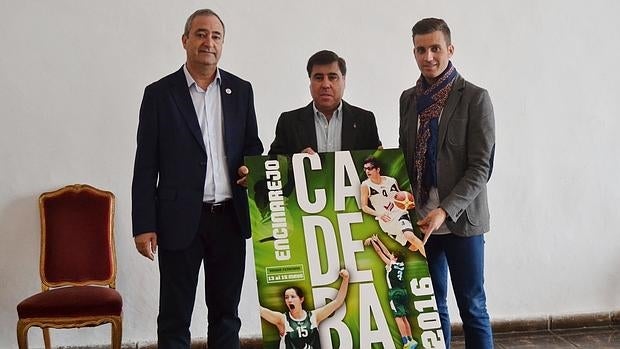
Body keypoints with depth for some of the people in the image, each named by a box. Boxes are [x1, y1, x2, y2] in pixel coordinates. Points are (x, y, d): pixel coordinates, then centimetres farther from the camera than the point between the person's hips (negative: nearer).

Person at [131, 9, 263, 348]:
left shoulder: (241, 90, 8)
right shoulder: (159, 93, -1)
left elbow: (253, 145, 18)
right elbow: (145, 166, -2)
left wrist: (251, 168, -6)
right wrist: (144, 226, -7)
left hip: (230, 218, 3)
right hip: (180, 220, -3)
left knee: (226, 312, 14)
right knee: (174, 318, 5)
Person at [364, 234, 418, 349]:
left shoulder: (391, 264, -5)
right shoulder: (401, 264, 12)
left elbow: (380, 252, 1)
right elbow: (387, 252, 21)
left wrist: (372, 242, 12)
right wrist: (378, 240, 26)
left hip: (395, 293, -7)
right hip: (403, 291, 7)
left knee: (398, 317, -10)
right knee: (403, 317, 10)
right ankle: (411, 340, 7)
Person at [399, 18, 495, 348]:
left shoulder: (475, 97, -7)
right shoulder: (408, 98, 9)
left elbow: (481, 166, -11)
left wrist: (446, 211, -19)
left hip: (460, 219, -4)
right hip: (420, 218, 5)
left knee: (472, 307, 3)